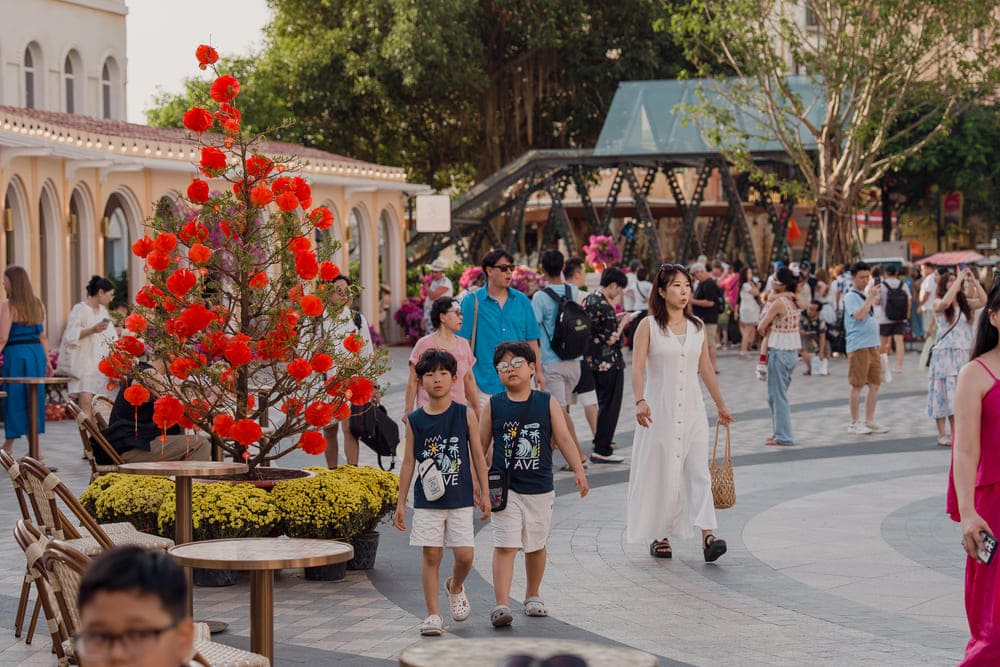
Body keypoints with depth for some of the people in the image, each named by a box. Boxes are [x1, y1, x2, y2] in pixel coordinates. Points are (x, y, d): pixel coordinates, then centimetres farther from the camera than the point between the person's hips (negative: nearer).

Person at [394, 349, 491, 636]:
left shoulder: (465, 415, -1)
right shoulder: (414, 420, 0)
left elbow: (477, 455, 4)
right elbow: (409, 462, 3)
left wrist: (484, 493, 3)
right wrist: (400, 502, 2)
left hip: (460, 498, 0)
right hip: (427, 501, 0)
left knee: (465, 554, -3)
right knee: (431, 555, 0)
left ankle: (455, 587, 30)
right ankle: (433, 614, 8)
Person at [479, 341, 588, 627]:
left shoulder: (547, 403, 1)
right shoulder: (493, 406, 0)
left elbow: (563, 438, 0)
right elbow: (481, 445, 8)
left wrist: (578, 471, -8)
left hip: (539, 488, 2)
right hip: (504, 488, -2)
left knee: (536, 545, 14)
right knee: (505, 546, -11)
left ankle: (532, 596, 34)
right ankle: (501, 605, -14)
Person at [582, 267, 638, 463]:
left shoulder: (588, 300, 8)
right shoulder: (604, 306, -21)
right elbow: (611, 339, -20)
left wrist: (616, 319, 12)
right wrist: (623, 322, -6)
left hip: (592, 360, 9)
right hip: (609, 363, -9)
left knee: (602, 403, 20)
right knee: (610, 405, -1)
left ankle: (600, 443, 25)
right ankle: (602, 450, 0)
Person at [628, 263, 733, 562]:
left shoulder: (697, 327, 8)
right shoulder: (648, 326, -3)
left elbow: (706, 369, 16)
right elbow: (638, 368, -11)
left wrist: (721, 405, 21)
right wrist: (640, 401, -26)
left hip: (692, 409, 3)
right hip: (659, 409, -3)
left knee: (698, 471, -8)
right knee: (660, 472, 3)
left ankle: (707, 536, -17)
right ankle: (660, 536, 17)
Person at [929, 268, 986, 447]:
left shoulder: (965, 303, 10)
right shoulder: (938, 304, -4)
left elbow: (983, 301, -4)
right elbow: (945, 302, -27)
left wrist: (973, 281, -9)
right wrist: (959, 280, -20)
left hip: (964, 354, 5)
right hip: (945, 353, -5)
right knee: (945, 393, -3)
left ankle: (956, 433, 13)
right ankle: (942, 435, 1)